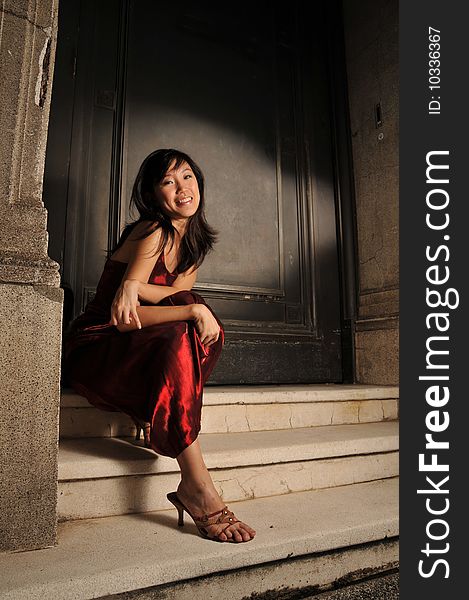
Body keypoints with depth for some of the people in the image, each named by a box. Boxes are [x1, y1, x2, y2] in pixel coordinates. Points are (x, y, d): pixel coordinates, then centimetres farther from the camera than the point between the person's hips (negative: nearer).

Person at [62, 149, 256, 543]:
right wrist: (193, 310, -31)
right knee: (176, 340, -36)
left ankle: (154, 419, -16)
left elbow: (179, 296, -9)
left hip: (142, 349, 6)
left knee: (209, 328, -21)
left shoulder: (195, 240, 9)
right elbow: (122, 316, -21)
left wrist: (134, 286, -28)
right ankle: (198, 488, -32)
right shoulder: (153, 232, -14)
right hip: (94, 347, -6)